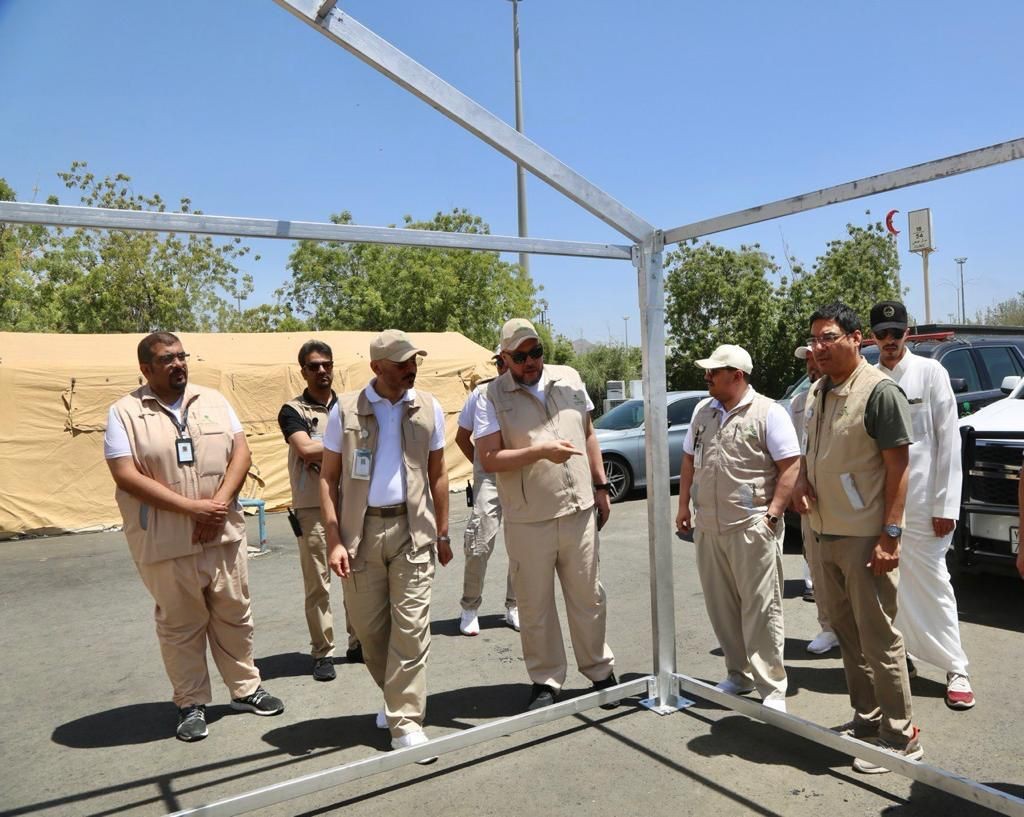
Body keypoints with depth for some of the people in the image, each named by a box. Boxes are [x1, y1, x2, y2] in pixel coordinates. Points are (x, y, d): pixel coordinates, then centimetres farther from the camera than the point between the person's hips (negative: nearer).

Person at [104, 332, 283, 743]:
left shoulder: (213, 400, 7)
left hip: (224, 534, 4)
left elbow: (241, 452, 3)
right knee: (180, 625, 9)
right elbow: (126, 476, -13)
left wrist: (219, 502, -12)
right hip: (165, 542, -3)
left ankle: (245, 688, 31)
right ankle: (191, 704, 26)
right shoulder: (125, 412, -5)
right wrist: (192, 507, -17)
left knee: (234, 616, 14)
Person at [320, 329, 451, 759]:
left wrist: (442, 533, 8)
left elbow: (438, 474, 10)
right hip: (362, 529, 0)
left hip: (413, 529, 0)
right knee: (367, 625, 10)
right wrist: (334, 540, -7)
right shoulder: (345, 409, -1)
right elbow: (328, 478, 0)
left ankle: (405, 722, 8)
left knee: (411, 625, -2)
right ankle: (395, 695, 34)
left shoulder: (428, 407, 4)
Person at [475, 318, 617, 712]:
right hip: (528, 520, -3)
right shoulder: (492, 397, -6)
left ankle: (600, 671, 32)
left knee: (588, 597, 13)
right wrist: (541, 451, -23)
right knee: (535, 605, 8)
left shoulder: (570, 379, 6)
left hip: (579, 510, 3)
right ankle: (545, 680, 26)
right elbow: (488, 459, -13)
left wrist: (600, 487, 12)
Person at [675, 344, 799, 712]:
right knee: (721, 606, 14)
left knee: (760, 609, 0)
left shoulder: (768, 412, -6)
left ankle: (771, 689, 11)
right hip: (707, 527, 6)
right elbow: (689, 460, 19)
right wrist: (683, 506, 13)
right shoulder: (703, 411, 13)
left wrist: (772, 513, -14)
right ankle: (739, 675, 29)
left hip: (752, 527, -6)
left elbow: (791, 465, -9)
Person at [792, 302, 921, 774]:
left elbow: (898, 464, -14)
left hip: (865, 537, -8)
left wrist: (891, 533, -18)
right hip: (825, 534, 8)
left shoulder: (879, 391, -12)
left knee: (877, 637, 1)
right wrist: (801, 482, 1)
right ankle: (867, 716, 33)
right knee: (846, 632, 17)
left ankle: (900, 737, 16)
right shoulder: (818, 391, 11)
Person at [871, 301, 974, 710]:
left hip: (921, 503, -3)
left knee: (932, 584, 3)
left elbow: (949, 440, -6)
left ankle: (956, 668, 15)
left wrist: (946, 505, -10)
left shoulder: (930, 372, -3)